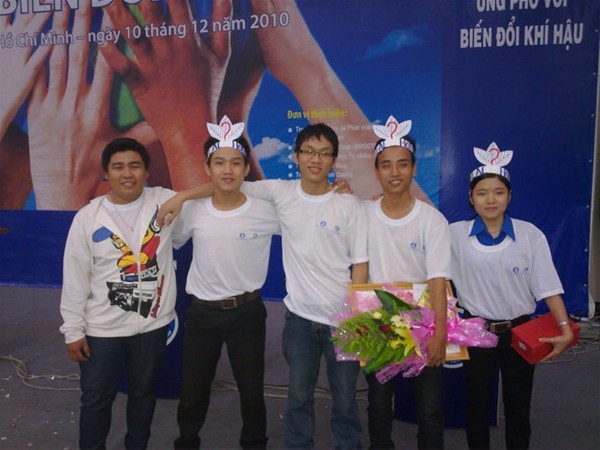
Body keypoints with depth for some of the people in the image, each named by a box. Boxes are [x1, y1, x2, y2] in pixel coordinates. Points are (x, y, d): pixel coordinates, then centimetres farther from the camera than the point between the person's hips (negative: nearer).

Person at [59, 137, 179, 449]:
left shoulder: (165, 201, -6)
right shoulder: (87, 217, -8)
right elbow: (75, 279, -4)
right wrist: (73, 330, -2)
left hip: (152, 323, 2)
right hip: (101, 328, -1)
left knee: (144, 393, 20)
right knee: (96, 399, 14)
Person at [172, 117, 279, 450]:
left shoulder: (266, 212, -12)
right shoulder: (192, 212, -6)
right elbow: (169, 242, 12)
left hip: (247, 312, -1)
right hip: (201, 312, 2)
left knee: (252, 391, 14)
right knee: (192, 394, 16)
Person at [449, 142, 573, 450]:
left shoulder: (531, 235, -7)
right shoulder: (455, 234, -7)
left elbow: (547, 286, -8)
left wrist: (565, 329, -16)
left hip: (520, 332, 0)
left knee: (518, 407, 15)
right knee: (476, 406, 14)